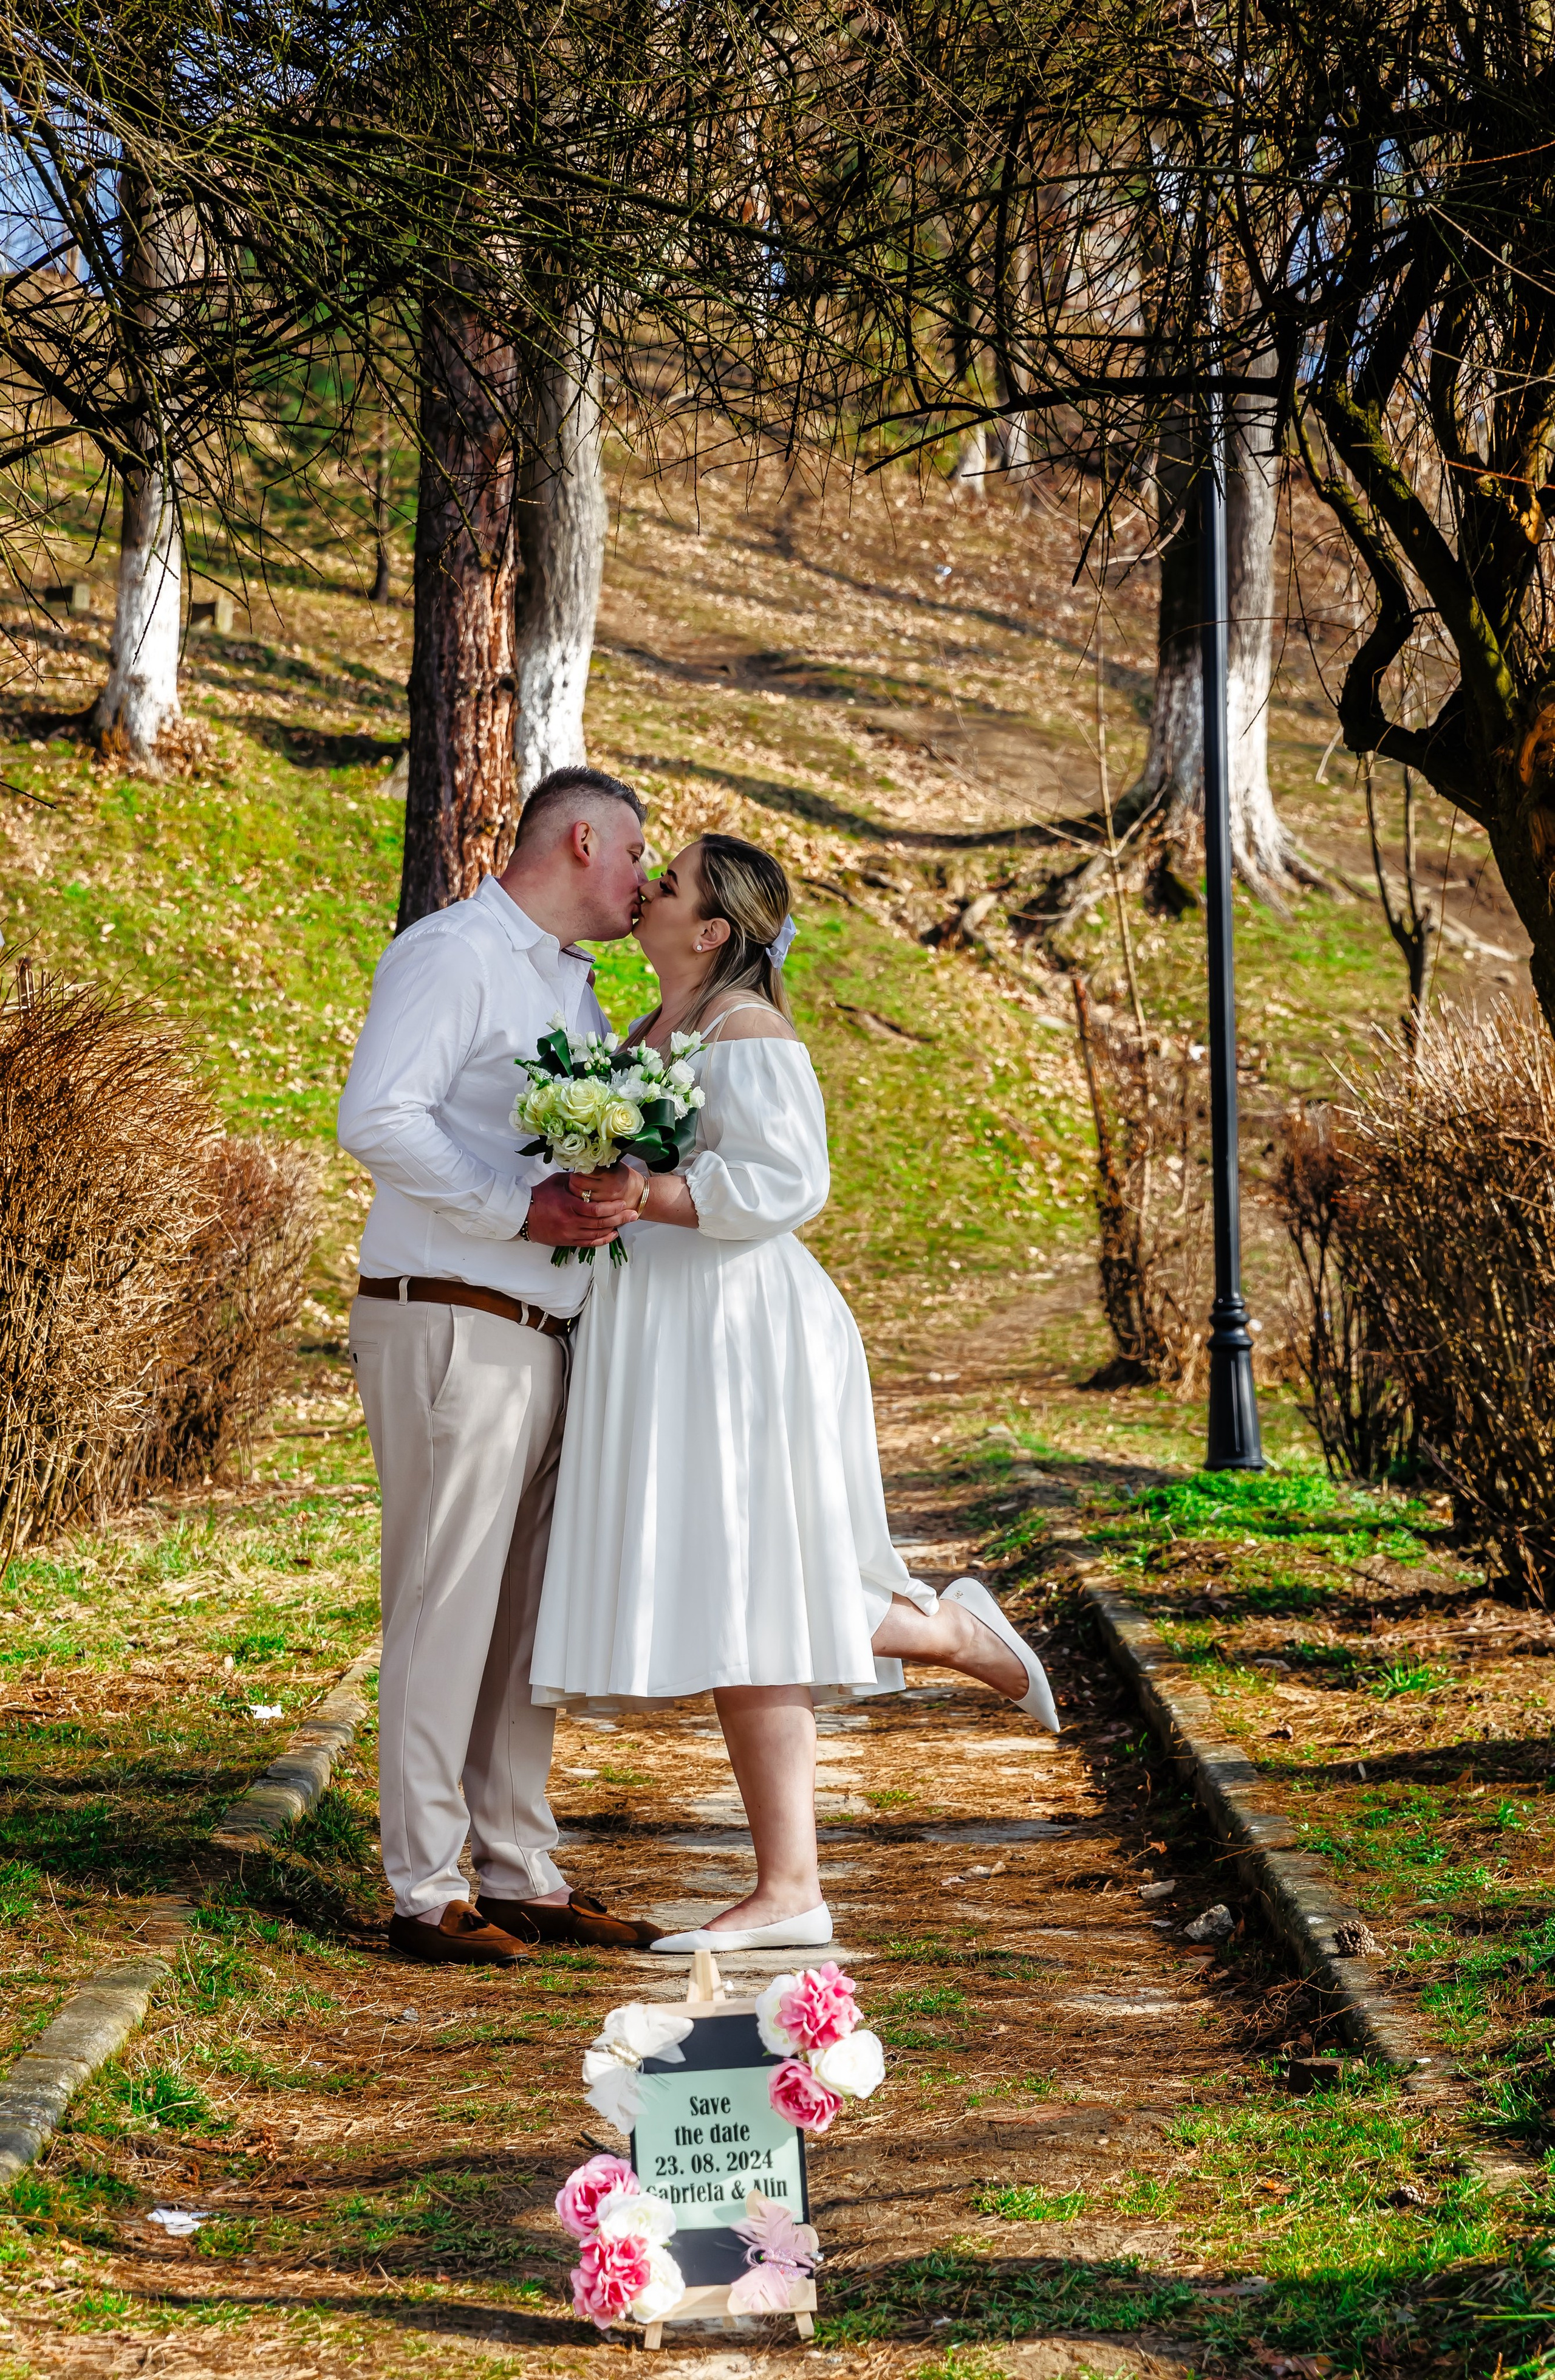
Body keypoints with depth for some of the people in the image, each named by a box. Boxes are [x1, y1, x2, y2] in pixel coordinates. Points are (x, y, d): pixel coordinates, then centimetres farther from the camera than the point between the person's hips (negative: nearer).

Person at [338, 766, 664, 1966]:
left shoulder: (573, 986, 21)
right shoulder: (453, 954, -8)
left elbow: (603, 1131, 26)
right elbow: (378, 1118, -18)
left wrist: (614, 1188, 2)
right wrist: (527, 1211, -21)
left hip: (542, 1336, 9)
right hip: (450, 1326, -9)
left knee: (530, 1610, 11)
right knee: (446, 1605, -6)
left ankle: (523, 1873, 18)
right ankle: (425, 1891, -1)